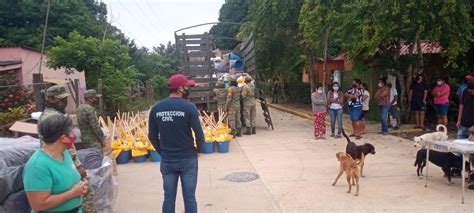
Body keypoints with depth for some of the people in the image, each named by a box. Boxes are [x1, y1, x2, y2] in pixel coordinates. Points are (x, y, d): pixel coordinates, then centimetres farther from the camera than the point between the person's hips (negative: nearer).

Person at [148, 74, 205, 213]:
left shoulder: (156, 108, -1)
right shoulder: (189, 107, -14)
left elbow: (152, 136, 3)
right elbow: (199, 134, -14)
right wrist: (198, 149, 5)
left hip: (166, 160, 4)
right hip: (187, 159, -3)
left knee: (169, 198, 13)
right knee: (189, 198, 8)